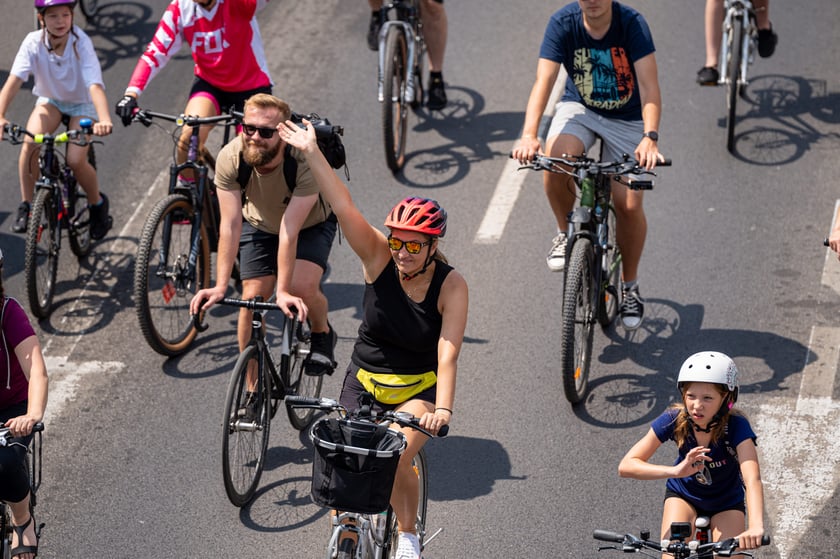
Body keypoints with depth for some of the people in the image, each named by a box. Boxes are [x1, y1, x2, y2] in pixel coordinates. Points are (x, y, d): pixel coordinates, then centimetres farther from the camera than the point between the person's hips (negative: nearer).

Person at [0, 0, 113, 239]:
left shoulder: (81, 43, -27)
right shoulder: (33, 43, -22)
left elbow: (95, 85, -38)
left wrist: (104, 119, -56)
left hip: (82, 104, -2)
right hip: (50, 100, 2)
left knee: (76, 160, -20)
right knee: (30, 143, -26)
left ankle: (97, 203, 10)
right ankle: (26, 206, -9)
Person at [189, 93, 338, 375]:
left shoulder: (305, 161, -39)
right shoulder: (230, 158, -31)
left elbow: (290, 231, -39)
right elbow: (230, 225, -31)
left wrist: (283, 291, -41)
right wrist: (220, 286, -38)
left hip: (311, 224, -3)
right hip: (259, 224, 3)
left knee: (303, 287, -26)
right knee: (252, 298, -10)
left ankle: (322, 334, 9)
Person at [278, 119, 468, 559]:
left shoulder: (450, 286, -16)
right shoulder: (378, 258, -11)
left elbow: (447, 355, -25)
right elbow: (343, 207, -21)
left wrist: (442, 409, -39)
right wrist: (311, 153, -29)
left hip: (420, 390, -3)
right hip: (364, 383, 3)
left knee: (394, 460, -26)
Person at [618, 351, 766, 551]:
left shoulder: (736, 426, -33)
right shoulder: (674, 420, -28)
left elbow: (752, 480, -47)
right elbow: (626, 465, -32)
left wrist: (756, 527, -65)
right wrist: (675, 471, -49)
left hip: (726, 503, 0)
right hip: (683, 495, 0)